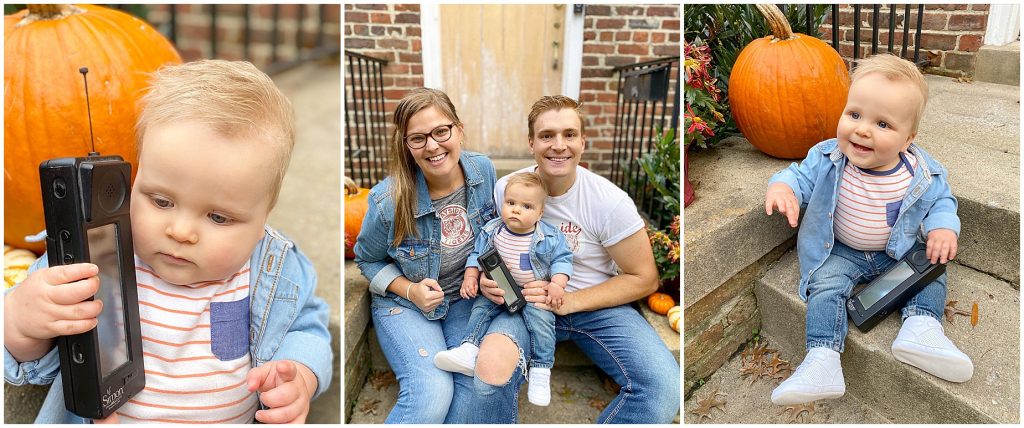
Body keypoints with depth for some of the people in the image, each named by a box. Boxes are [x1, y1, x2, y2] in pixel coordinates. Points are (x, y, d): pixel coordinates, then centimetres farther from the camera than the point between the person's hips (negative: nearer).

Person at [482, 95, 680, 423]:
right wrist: (486, 279, -13)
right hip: (527, 301, 0)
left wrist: (569, 301, -15)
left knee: (663, 387, -24)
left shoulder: (610, 201, -12)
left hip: (597, 304, 1)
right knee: (487, 370, -33)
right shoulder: (505, 189, -5)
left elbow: (644, 279, -5)